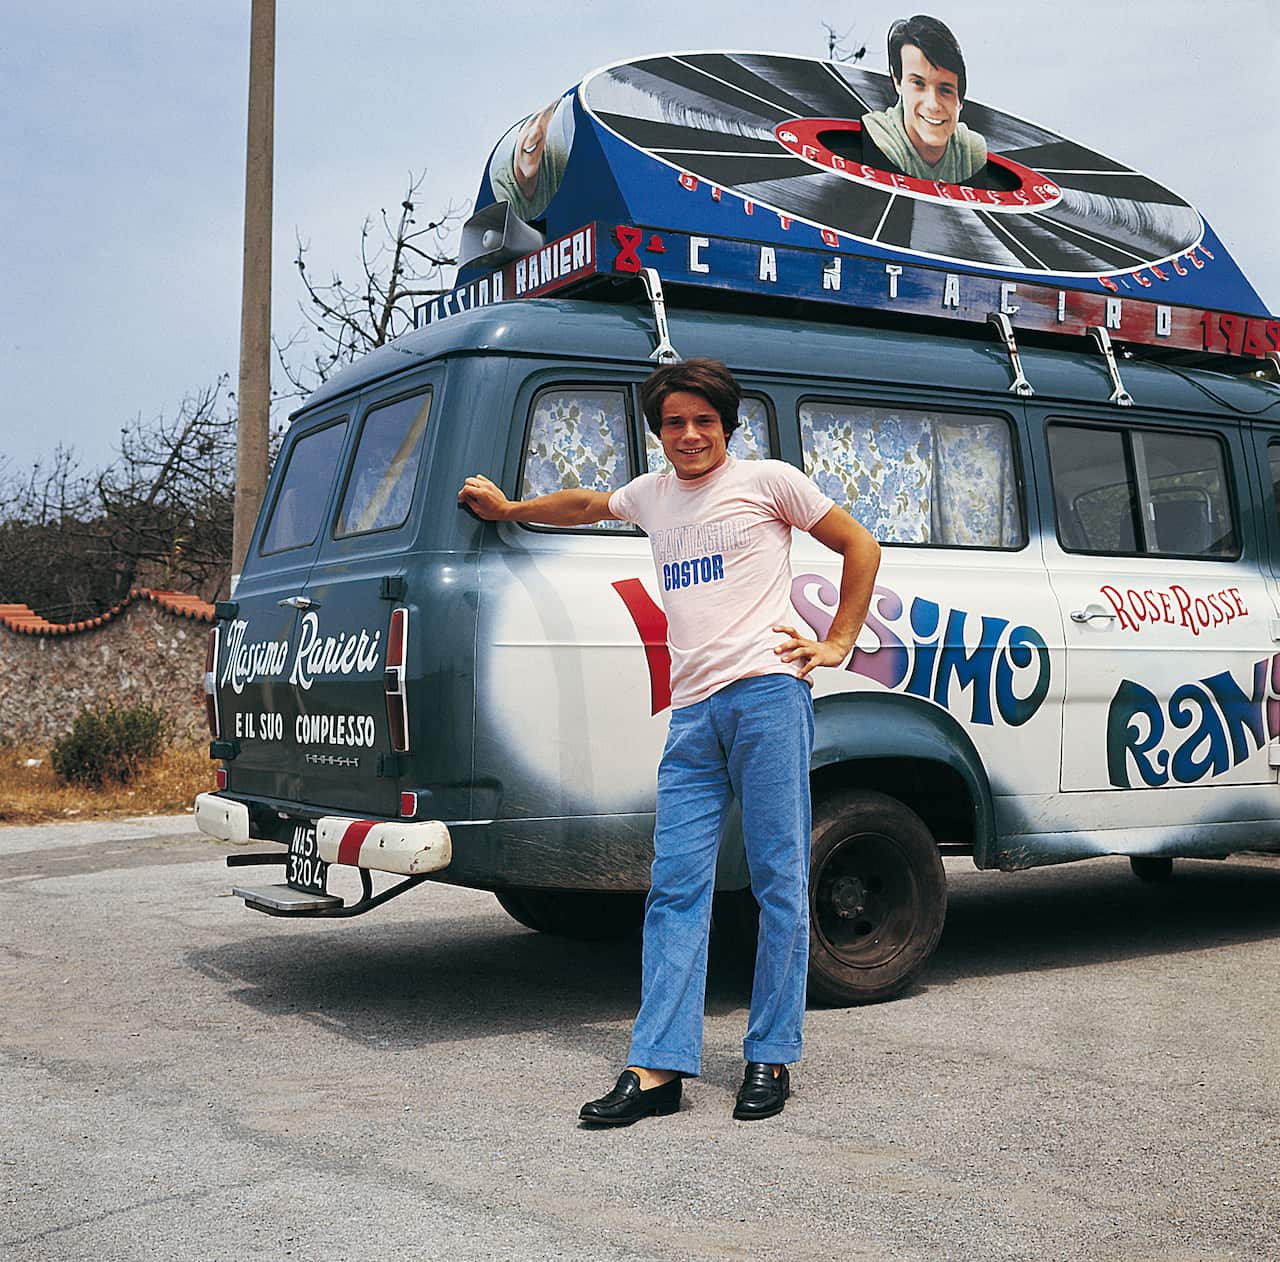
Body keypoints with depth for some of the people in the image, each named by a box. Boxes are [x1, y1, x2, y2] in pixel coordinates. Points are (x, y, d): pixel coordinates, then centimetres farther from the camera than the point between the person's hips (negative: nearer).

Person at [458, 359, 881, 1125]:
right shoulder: (652, 495, 23)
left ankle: (772, 1060, 5)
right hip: (692, 715, 5)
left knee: (780, 882, -2)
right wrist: (507, 508, 50)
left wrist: (838, 644, 4)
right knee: (676, 887, -2)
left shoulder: (767, 481, 7)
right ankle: (660, 1069, -2)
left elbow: (861, 547, 11)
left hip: (767, 694, -5)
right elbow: (584, 507, 44)